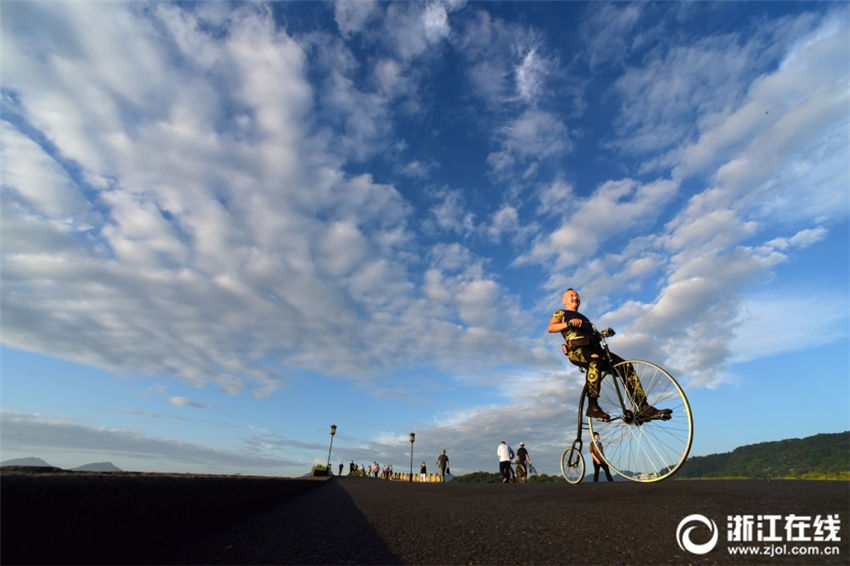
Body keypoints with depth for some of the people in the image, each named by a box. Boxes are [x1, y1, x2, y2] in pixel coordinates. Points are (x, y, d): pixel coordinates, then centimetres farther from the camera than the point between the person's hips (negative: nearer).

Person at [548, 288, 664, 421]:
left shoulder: (584, 318, 40)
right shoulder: (561, 313, 20)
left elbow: (595, 334, 27)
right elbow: (550, 328, 0)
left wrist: (606, 332, 7)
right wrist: (569, 323, -14)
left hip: (595, 348, 7)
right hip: (578, 349, -7)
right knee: (595, 360, -39)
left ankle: (644, 407, -9)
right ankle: (593, 406, -39)